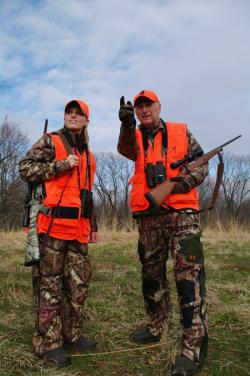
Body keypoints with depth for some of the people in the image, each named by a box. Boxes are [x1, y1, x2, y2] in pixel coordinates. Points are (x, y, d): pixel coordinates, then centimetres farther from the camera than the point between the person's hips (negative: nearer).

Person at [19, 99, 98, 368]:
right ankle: (47, 343, 13)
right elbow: (25, 169, -7)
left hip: (78, 228, 7)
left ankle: (71, 334, 26)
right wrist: (62, 164, -15)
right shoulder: (50, 141, 2)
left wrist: (93, 225, 21)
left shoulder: (87, 154, 21)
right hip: (53, 223, -7)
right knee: (50, 284, 1)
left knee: (79, 282, 11)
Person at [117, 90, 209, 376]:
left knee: (189, 275, -9)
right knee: (151, 274, 13)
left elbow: (202, 164, 7)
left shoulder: (181, 132, 9)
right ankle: (155, 327, 31)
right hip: (149, 218, 3)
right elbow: (126, 149, -12)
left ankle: (194, 347, -3)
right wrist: (127, 124, -33)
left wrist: (188, 180, -13)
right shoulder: (134, 137, 12)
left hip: (182, 213, -3)